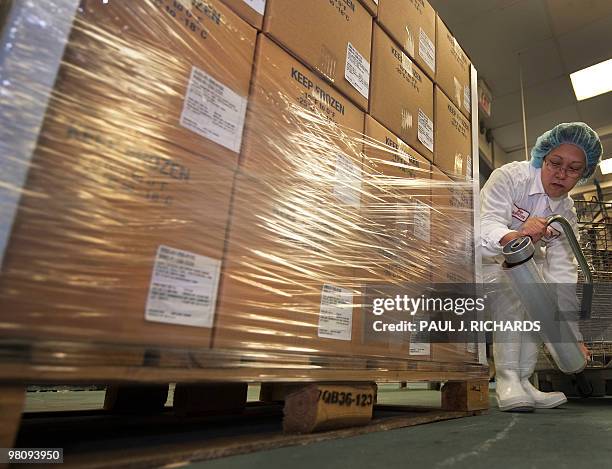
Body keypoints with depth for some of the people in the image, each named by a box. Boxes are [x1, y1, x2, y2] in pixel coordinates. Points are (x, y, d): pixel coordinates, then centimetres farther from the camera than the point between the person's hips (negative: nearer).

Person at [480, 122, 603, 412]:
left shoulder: (566, 212, -6)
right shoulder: (510, 176, -23)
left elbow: (562, 272, -11)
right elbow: (487, 225, -38)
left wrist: (573, 336, -18)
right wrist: (515, 236, -63)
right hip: (483, 255, -6)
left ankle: (522, 381, -6)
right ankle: (506, 379, -25)